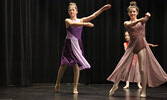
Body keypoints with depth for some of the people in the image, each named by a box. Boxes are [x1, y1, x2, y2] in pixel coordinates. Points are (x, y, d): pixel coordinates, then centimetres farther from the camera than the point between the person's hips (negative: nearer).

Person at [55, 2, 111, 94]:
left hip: (77, 45, 2)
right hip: (69, 44, -1)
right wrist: (85, 24, -34)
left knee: (76, 65, -5)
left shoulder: (81, 20, 8)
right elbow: (73, 24, -22)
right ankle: (57, 84, 23)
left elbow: (92, 16, 0)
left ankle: (75, 88, 1)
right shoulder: (67, 21, 0)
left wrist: (102, 9, -9)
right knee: (64, 64, 3)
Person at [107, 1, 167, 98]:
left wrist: (147, 15, -43)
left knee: (142, 69, -4)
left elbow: (146, 18, -18)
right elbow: (130, 24, -17)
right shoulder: (126, 23, 7)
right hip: (132, 45, 1)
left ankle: (144, 90, 4)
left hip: (141, 44, -1)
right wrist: (139, 20, -36)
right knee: (122, 66, -2)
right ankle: (115, 85, 13)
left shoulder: (142, 21, 6)